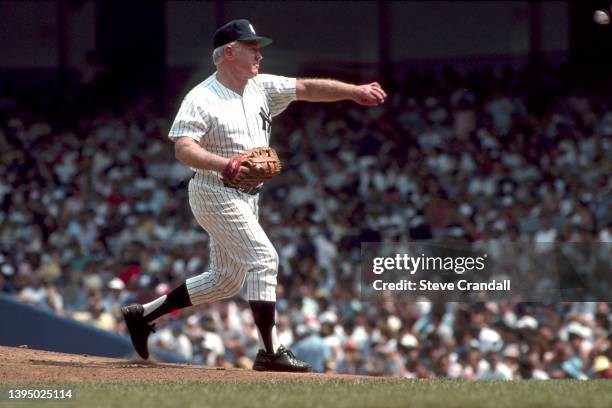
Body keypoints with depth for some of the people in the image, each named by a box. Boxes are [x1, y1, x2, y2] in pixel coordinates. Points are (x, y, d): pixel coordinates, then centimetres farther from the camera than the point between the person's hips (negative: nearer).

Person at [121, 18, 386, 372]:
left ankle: (144, 314, 23)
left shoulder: (262, 88, 7)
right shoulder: (202, 99, -14)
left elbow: (308, 88, 2)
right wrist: (223, 163, -40)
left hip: (246, 197, 9)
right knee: (264, 259, -17)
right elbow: (183, 148, -23)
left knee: (226, 280, 13)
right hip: (216, 193, -9)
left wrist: (355, 91, -11)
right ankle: (271, 352, -15)